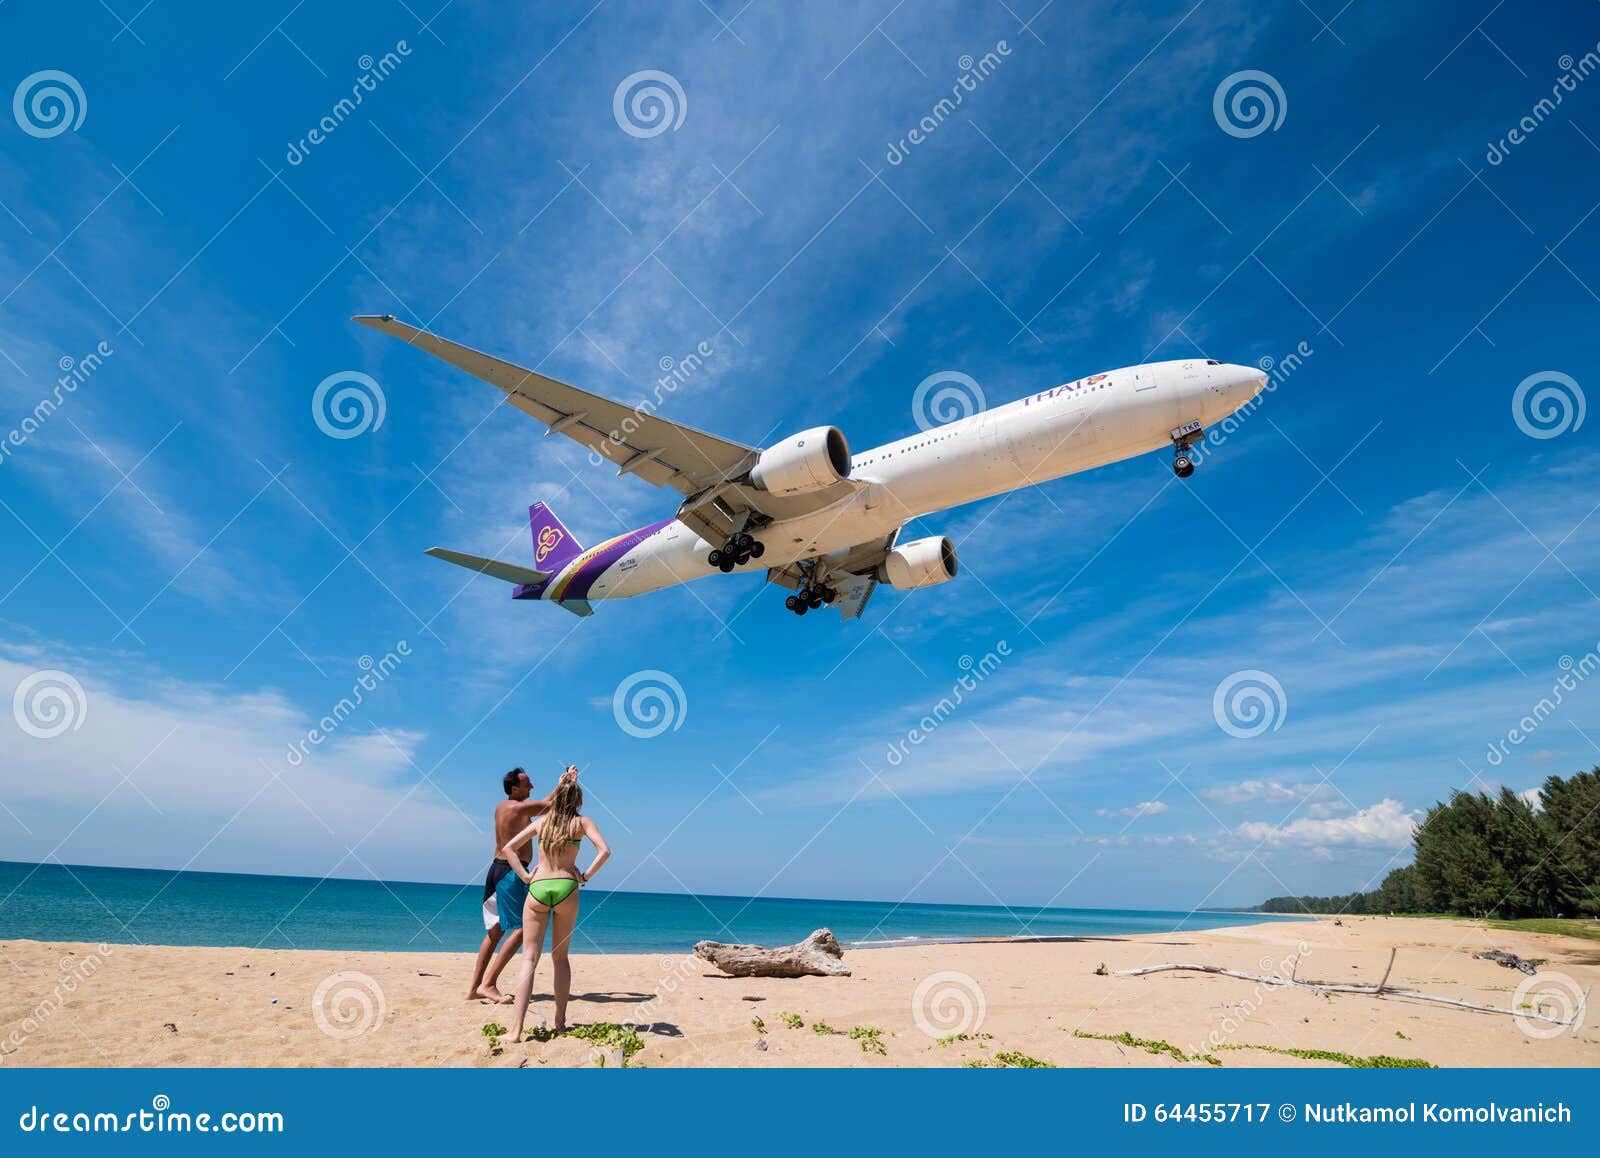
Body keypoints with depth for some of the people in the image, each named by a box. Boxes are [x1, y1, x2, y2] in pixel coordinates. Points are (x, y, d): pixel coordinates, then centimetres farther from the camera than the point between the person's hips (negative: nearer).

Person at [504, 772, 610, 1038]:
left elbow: (507, 848, 10)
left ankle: (517, 1029, -8)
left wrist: (525, 876, 6)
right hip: (566, 887, -1)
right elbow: (604, 851, -9)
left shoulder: (541, 821, 13)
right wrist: (586, 876, 0)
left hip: (537, 888, 1)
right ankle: (560, 1021, 19)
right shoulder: (582, 822, 5)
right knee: (560, 957, 15)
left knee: (529, 958, 1)